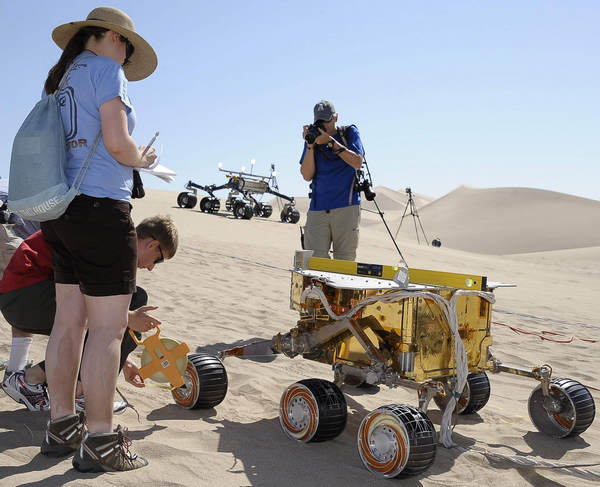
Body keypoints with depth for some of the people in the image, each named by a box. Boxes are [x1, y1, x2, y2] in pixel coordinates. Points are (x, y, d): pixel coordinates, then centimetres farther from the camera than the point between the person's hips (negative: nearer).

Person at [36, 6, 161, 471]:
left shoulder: (62, 77, 20)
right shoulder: (105, 69, -5)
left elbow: (79, 141, 18)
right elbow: (116, 144, -15)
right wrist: (143, 158, 4)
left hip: (62, 211, 9)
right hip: (101, 207, -9)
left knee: (69, 322, 13)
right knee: (107, 329, -5)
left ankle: (61, 427, 22)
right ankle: (100, 442, 1)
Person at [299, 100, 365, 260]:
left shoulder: (350, 133, 8)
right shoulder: (313, 139, 12)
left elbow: (357, 163, -8)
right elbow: (307, 176, 3)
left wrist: (331, 142, -12)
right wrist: (310, 146, -7)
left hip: (346, 207, -2)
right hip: (318, 209, 2)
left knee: (344, 262, -2)